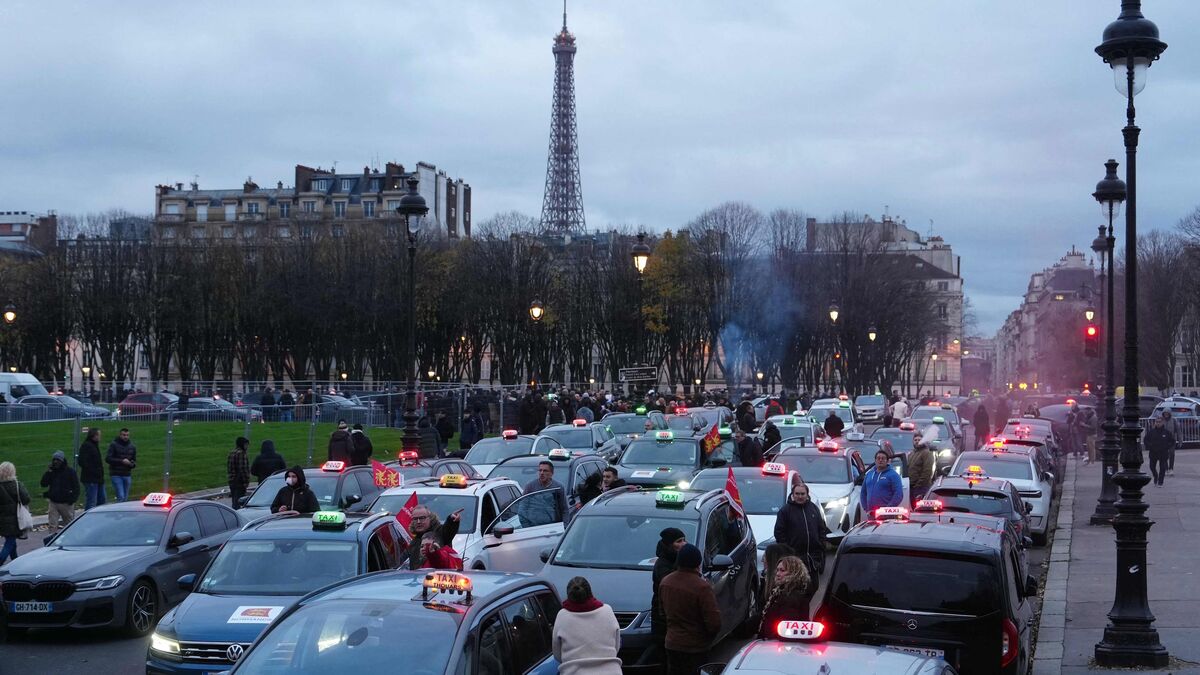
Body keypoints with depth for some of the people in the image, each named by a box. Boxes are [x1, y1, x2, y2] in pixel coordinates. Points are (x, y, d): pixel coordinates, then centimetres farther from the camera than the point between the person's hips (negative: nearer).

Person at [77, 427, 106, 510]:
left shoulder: (94, 445, 17)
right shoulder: (86, 446, -13)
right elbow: (82, 462, -21)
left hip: (98, 479, 10)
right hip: (91, 479, -10)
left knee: (101, 500, 16)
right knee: (91, 502, -9)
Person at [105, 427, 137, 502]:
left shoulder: (132, 446, 10)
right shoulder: (114, 445, -5)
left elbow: (134, 460, 18)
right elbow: (108, 459, -11)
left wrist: (132, 464, -7)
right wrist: (121, 461, -19)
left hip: (127, 475, 5)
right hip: (116, 475, -5)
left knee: (125, 498, 7)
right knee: (121, 497, -15)